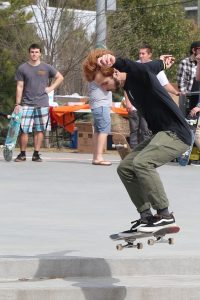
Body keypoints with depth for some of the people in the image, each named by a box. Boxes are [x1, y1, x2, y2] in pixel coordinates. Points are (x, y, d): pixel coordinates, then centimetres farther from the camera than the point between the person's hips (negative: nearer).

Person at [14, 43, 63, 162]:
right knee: (24, 130, -6)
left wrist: (51, 88, 3)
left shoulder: (46, 68, 6)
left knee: (40, 130, 2)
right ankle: (22, 154, 3)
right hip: (27, 104, -1)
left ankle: (36, 154, 8)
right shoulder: (23, 68, 3)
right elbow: (20, 87, 3)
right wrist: (17, 104, -3)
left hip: (42, 104, 1)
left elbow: (60, 77, 16)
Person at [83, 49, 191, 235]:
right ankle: (146, 216, 3)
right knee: (125, 168, 5)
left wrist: (115, 61, -63)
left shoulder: (140, 75, -17)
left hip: (177, 134, -11)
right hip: (161, 134, 11)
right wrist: (162, 61, 53)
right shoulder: (128, 86, 10)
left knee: (141, 162, -29)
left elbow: (147, 68, -44)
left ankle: (165, 215, -21)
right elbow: (154, 66, 30)